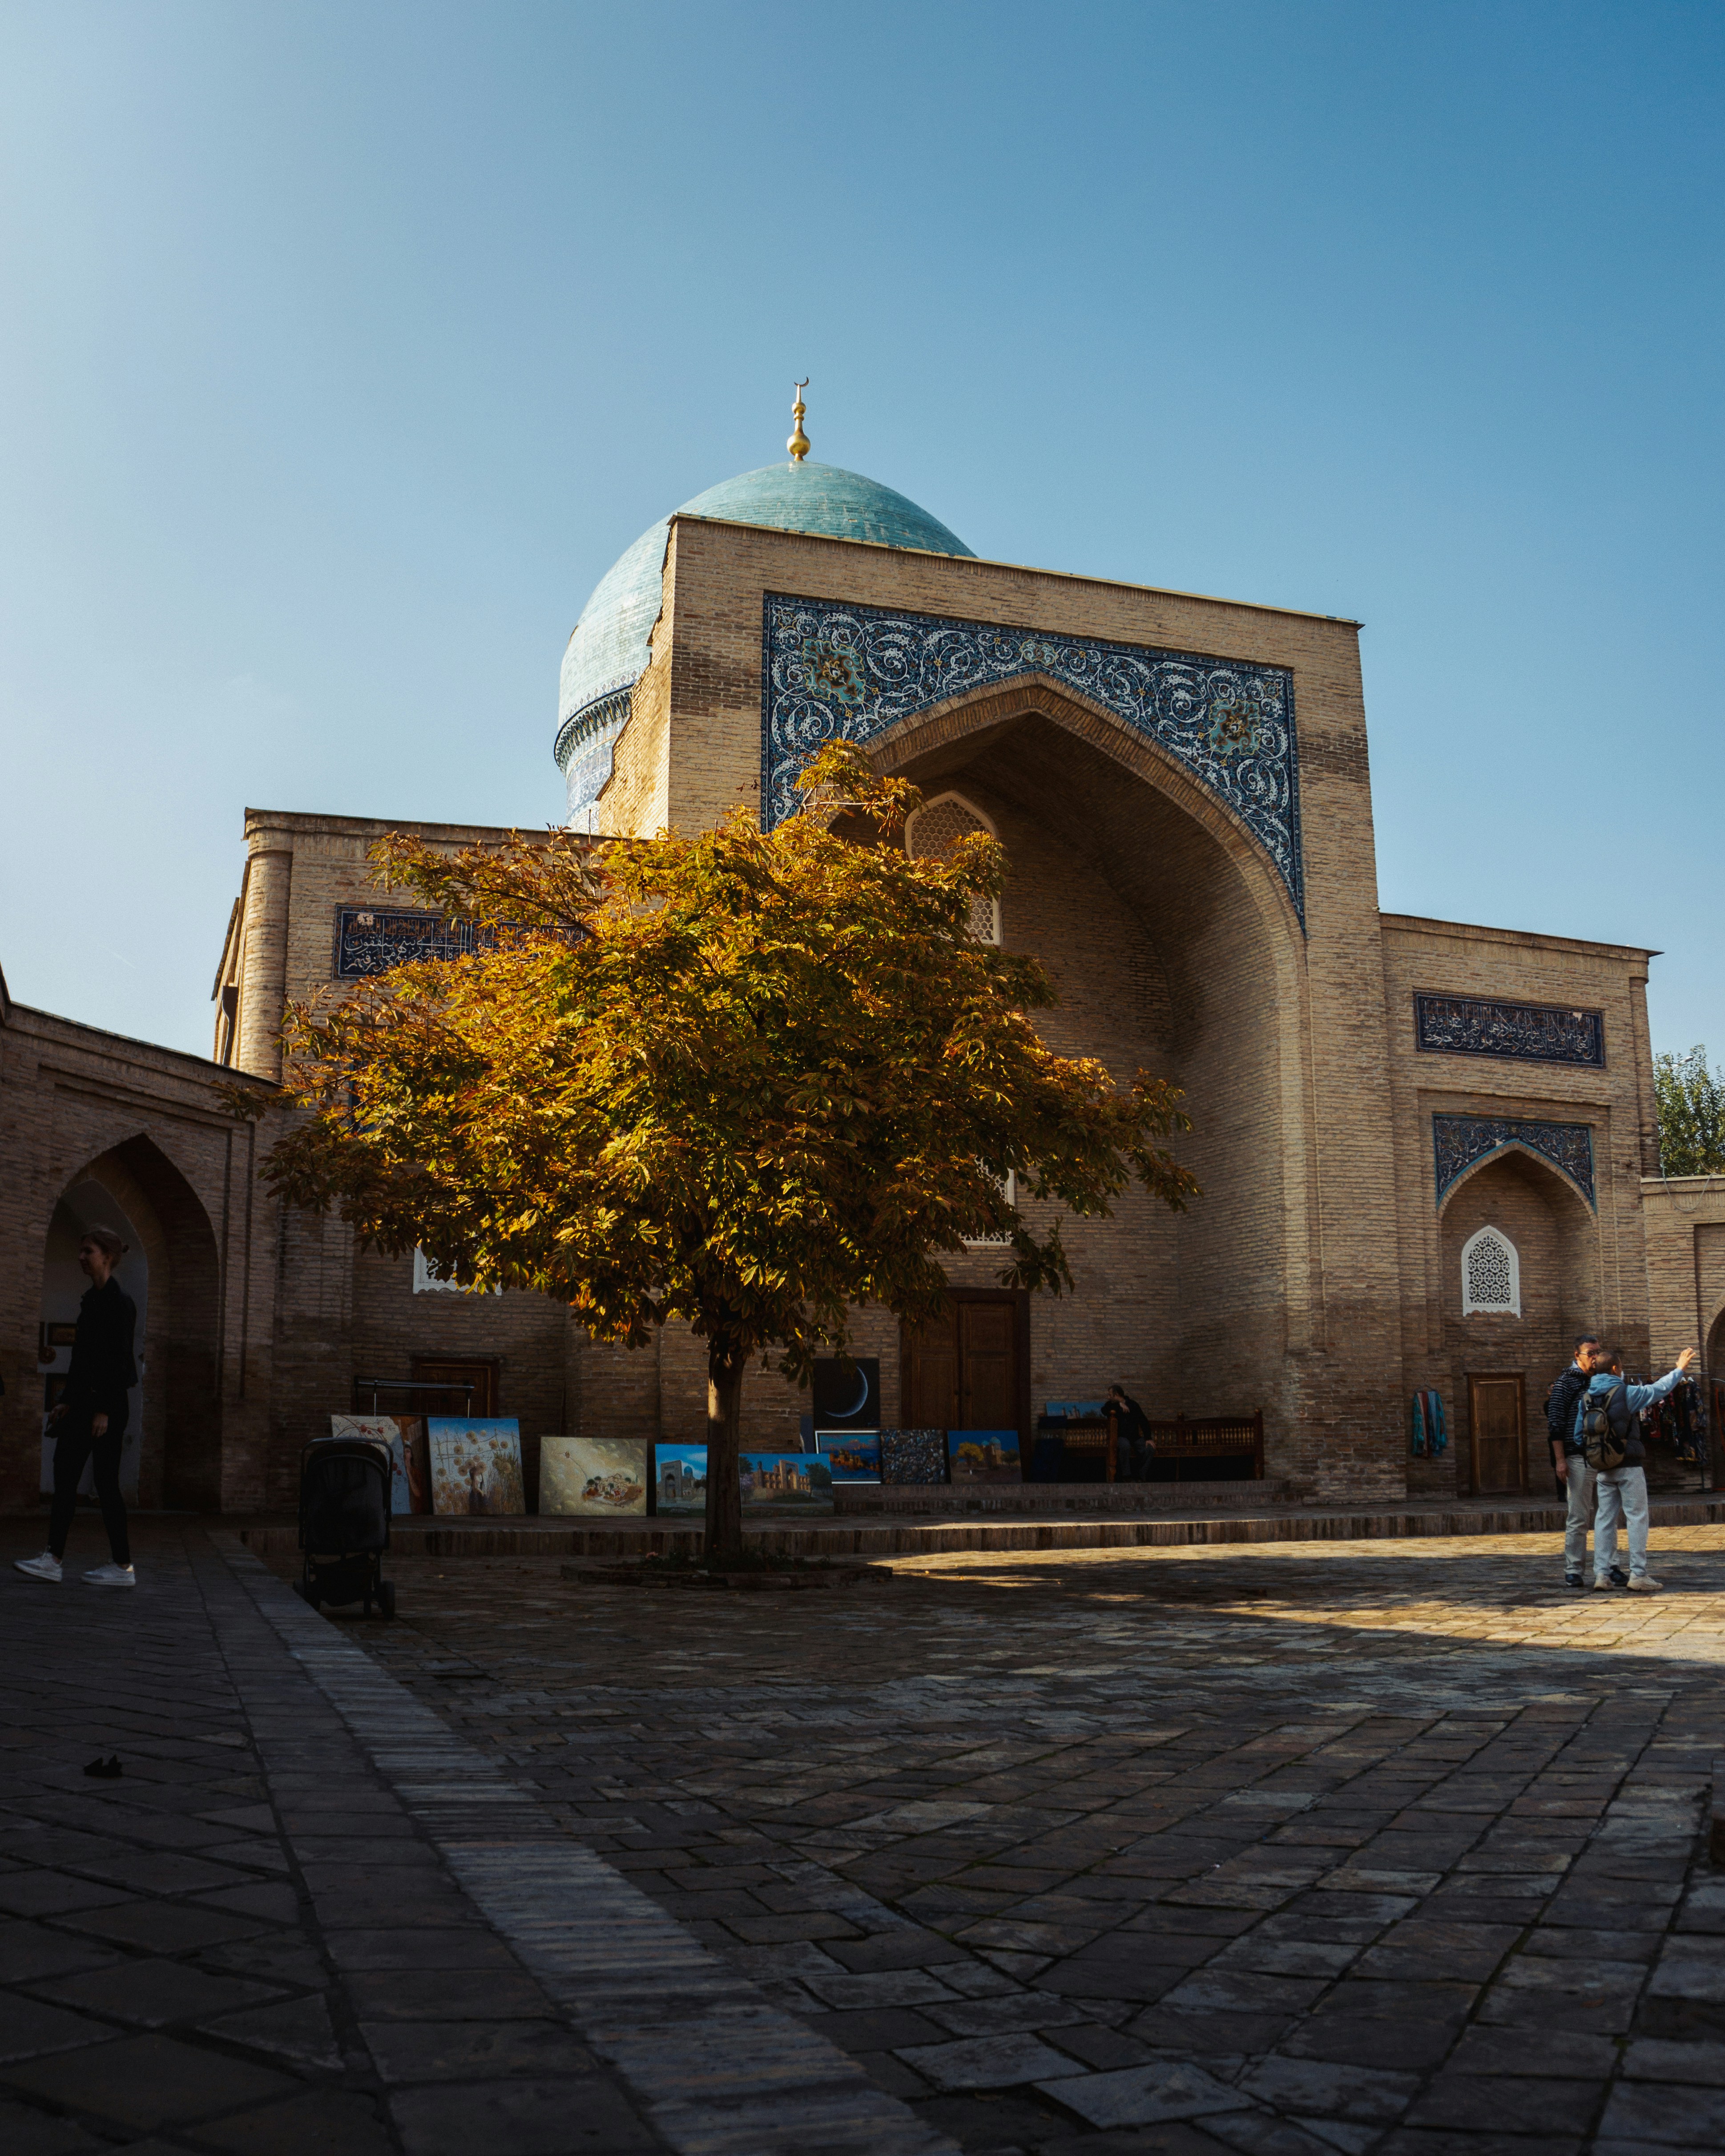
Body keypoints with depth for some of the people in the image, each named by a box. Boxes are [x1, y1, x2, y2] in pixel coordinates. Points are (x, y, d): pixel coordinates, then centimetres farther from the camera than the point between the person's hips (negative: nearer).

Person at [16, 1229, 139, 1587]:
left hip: (108, 1402, -9)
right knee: (64, 1475, 5)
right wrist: (69, 1401, 16)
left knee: (106, 1483, -3)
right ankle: (53, 1560, 7)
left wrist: (104, 1410, -20)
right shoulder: (90, 1299, 14)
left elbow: (120, 1359, -17)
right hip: (84, 1398, 9)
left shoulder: (119, 1302, -13)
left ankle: (124, 1567, 5)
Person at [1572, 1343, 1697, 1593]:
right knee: (1637, 1518, 0)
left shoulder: (1585, 1399, 5)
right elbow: (1658, 1390, 0)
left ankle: (1602, 1573, 6)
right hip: (1629, 1466, -5)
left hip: (1602, 1468, 5)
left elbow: (1578, 1436, 8)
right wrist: (1680, 1369, 13)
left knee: (1605, 1519, 8)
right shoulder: (1626, 1393, -10)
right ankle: (1638, 1575, -2)